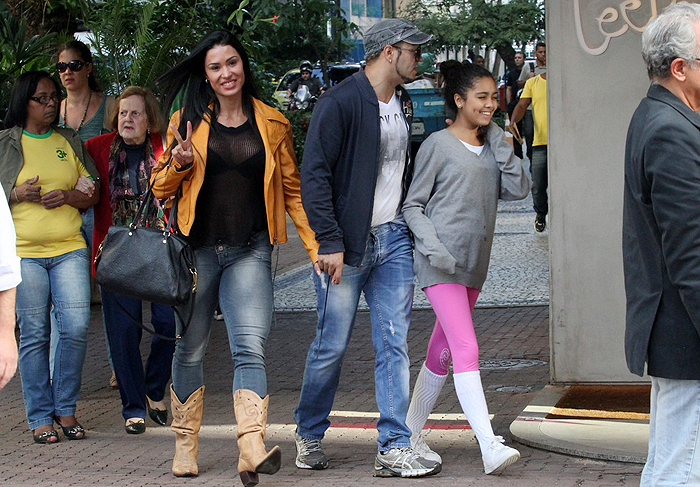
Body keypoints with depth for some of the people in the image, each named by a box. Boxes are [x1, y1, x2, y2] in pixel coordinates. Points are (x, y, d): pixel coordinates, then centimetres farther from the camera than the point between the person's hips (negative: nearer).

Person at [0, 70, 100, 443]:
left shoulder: (69, 142, 14)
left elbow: (93, 194, 15)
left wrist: (67, 196, -5)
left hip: (69, 248, 2)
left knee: (76, 328, -7)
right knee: (34, 335, -2)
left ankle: (65, 409, 8)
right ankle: (40, 417, 7)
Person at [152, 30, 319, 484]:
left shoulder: (273, 124, 8)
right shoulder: (187, 121, 7)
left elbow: (292, 189, 13)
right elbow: (161, 187, 12)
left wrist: (316, 244, 6)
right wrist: (179, 164, -10)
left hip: (250, 251, -1)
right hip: (196, 249, 1)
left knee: (250, 348, -15)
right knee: (190, 349, 7)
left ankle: (252, 450, -25)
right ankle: (186, 444, 22)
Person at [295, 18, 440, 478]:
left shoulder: (403, 104, 13)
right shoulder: (340, 103, -11)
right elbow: (314, 175, -15)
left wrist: (412, 227, 15)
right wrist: (330, 242, -18)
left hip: (394, 238, 6)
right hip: (346, 245, -6)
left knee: (394, 344, 1)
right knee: (332, 345, 2)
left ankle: (394, 448, 3)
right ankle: (309, 434, 23)